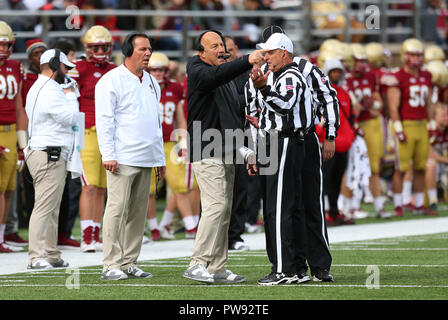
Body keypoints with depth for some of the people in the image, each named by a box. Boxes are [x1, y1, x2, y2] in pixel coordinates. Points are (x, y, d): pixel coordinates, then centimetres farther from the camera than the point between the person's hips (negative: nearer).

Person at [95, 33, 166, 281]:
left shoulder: (151, 82, 19)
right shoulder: (112, 80, -3)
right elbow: (104, 120, -8)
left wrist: (160, 158, 20)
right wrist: (108, 155, -15)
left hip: (146, 160, 7)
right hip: (123, 159, -7)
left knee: (138, 212, 7)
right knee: (117, 209, -9)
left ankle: (129, 263, 11)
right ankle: (111, 265, -9)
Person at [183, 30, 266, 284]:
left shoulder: (226, 77, 21)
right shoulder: (198, 72, -7)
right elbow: (216, 75, -30)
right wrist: (248, 61, -43)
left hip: (226, 153, 9)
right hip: (206, 152, -9)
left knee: (225, 210, 7)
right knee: (215, 206, -18)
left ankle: (218, 268, 10)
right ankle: (198, 265, -18)